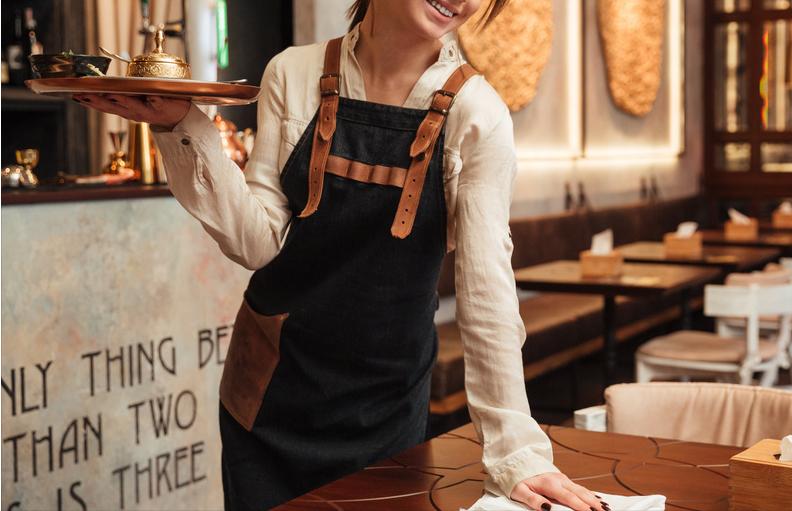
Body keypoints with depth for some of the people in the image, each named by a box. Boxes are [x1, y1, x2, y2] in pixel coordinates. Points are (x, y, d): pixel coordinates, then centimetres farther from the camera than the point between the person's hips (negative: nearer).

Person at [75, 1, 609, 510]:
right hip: (271, 386, 2)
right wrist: (185, 129, -20)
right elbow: (259, 242, -9)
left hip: (386, 406, -1)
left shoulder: (476, 113, -14)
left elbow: (487, 290, -16)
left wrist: (519, 453, -20)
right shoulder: (294, 74, -7)